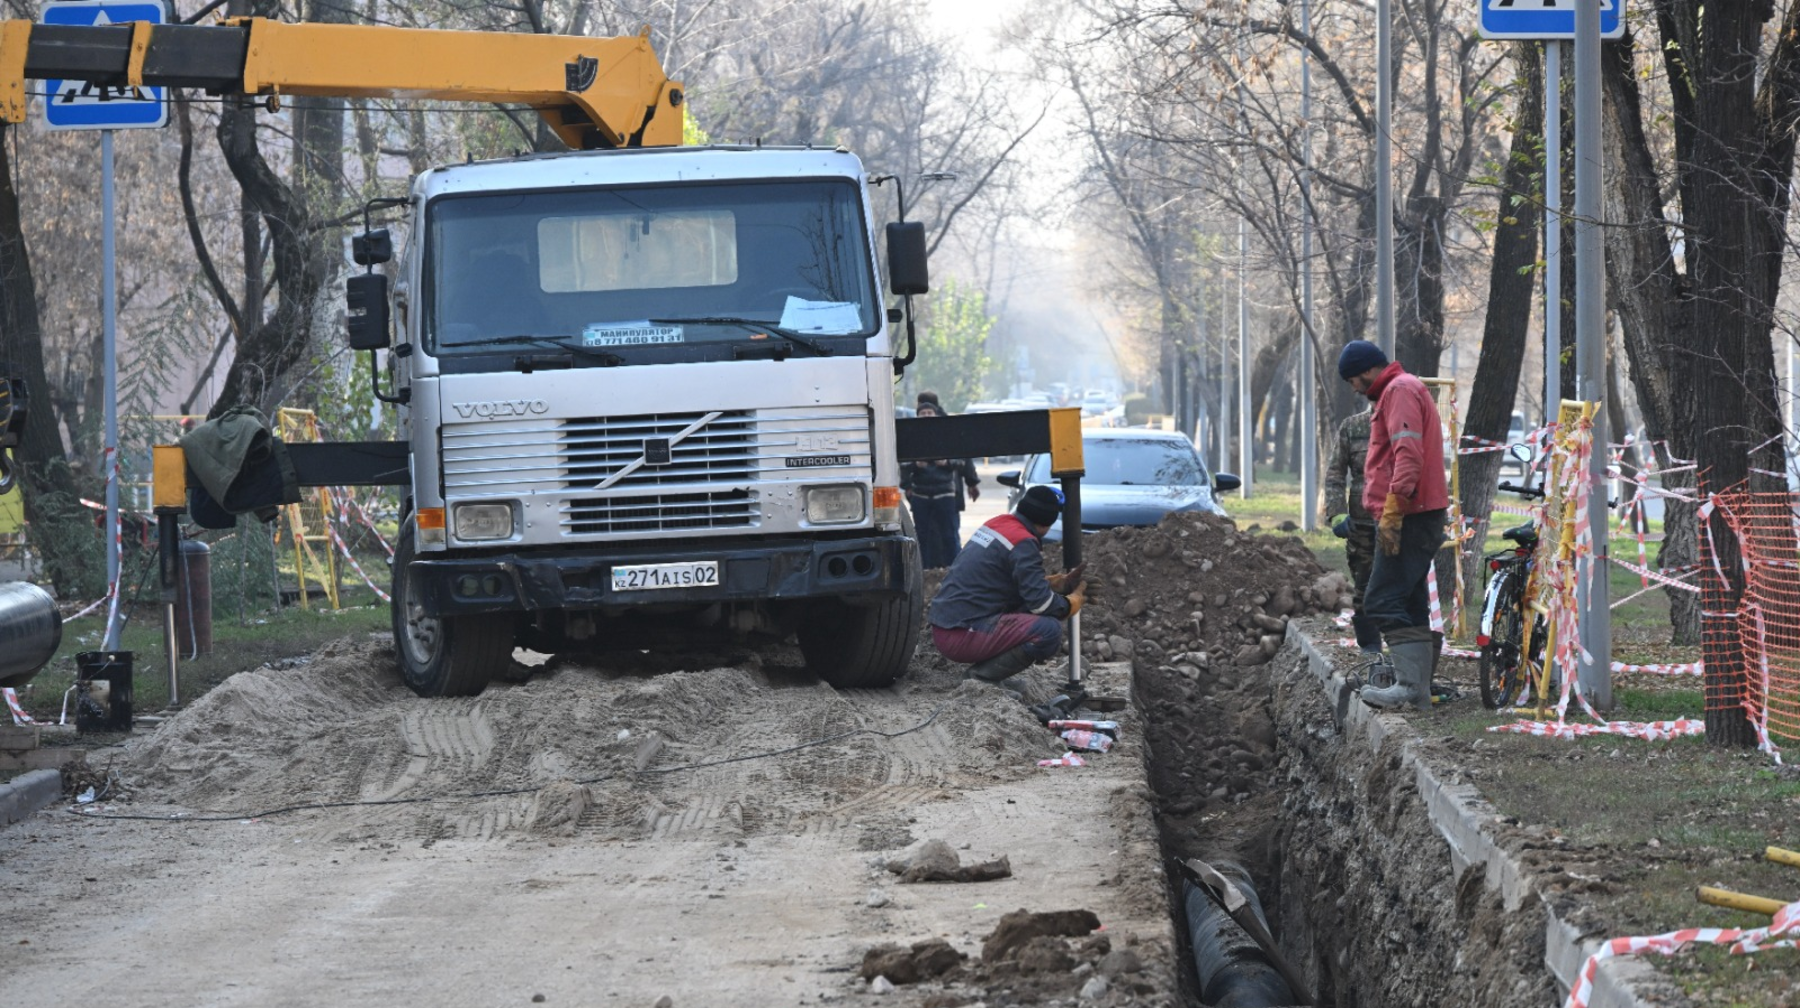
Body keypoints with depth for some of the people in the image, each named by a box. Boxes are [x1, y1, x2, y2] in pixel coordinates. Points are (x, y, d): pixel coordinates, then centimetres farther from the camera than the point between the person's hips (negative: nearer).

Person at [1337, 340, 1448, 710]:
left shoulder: (1400, 391, -9)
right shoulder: (1402, 390, 24)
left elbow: (1408, 455, -21)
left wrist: (1392, 511, -25)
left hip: (1408, 517, -11)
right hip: (1422, 517, 11)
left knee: (1382, 602, -14)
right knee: (1411, 605, 12)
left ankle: (1409, 684, -21)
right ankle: (1419, 690, 13)